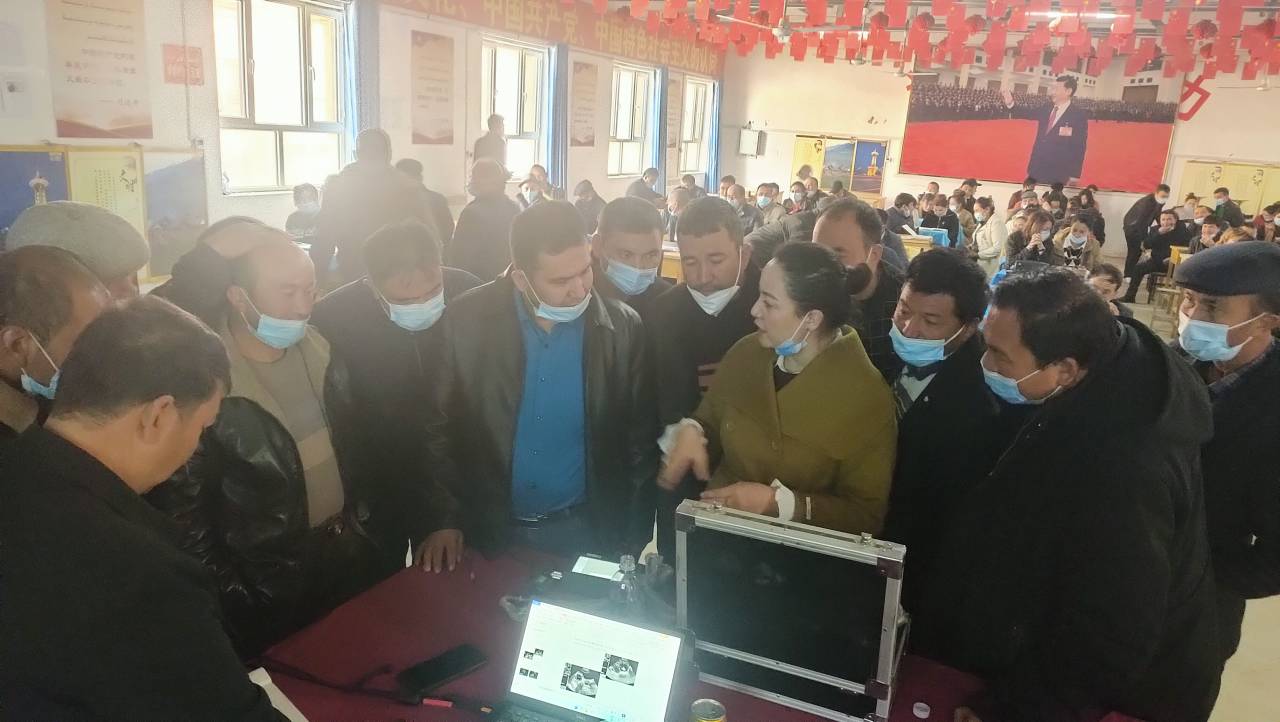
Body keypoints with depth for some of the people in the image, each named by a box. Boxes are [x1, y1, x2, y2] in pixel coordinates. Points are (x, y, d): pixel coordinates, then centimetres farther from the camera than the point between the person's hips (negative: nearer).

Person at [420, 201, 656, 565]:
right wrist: (446, 519, -4)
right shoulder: (467, 319, -12)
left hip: (585, 531, 0)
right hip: (489, 531, 0)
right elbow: (440, 426, -2)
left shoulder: (623, 327, -10)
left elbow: (641, 441, -2)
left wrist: (632, 540, -1)